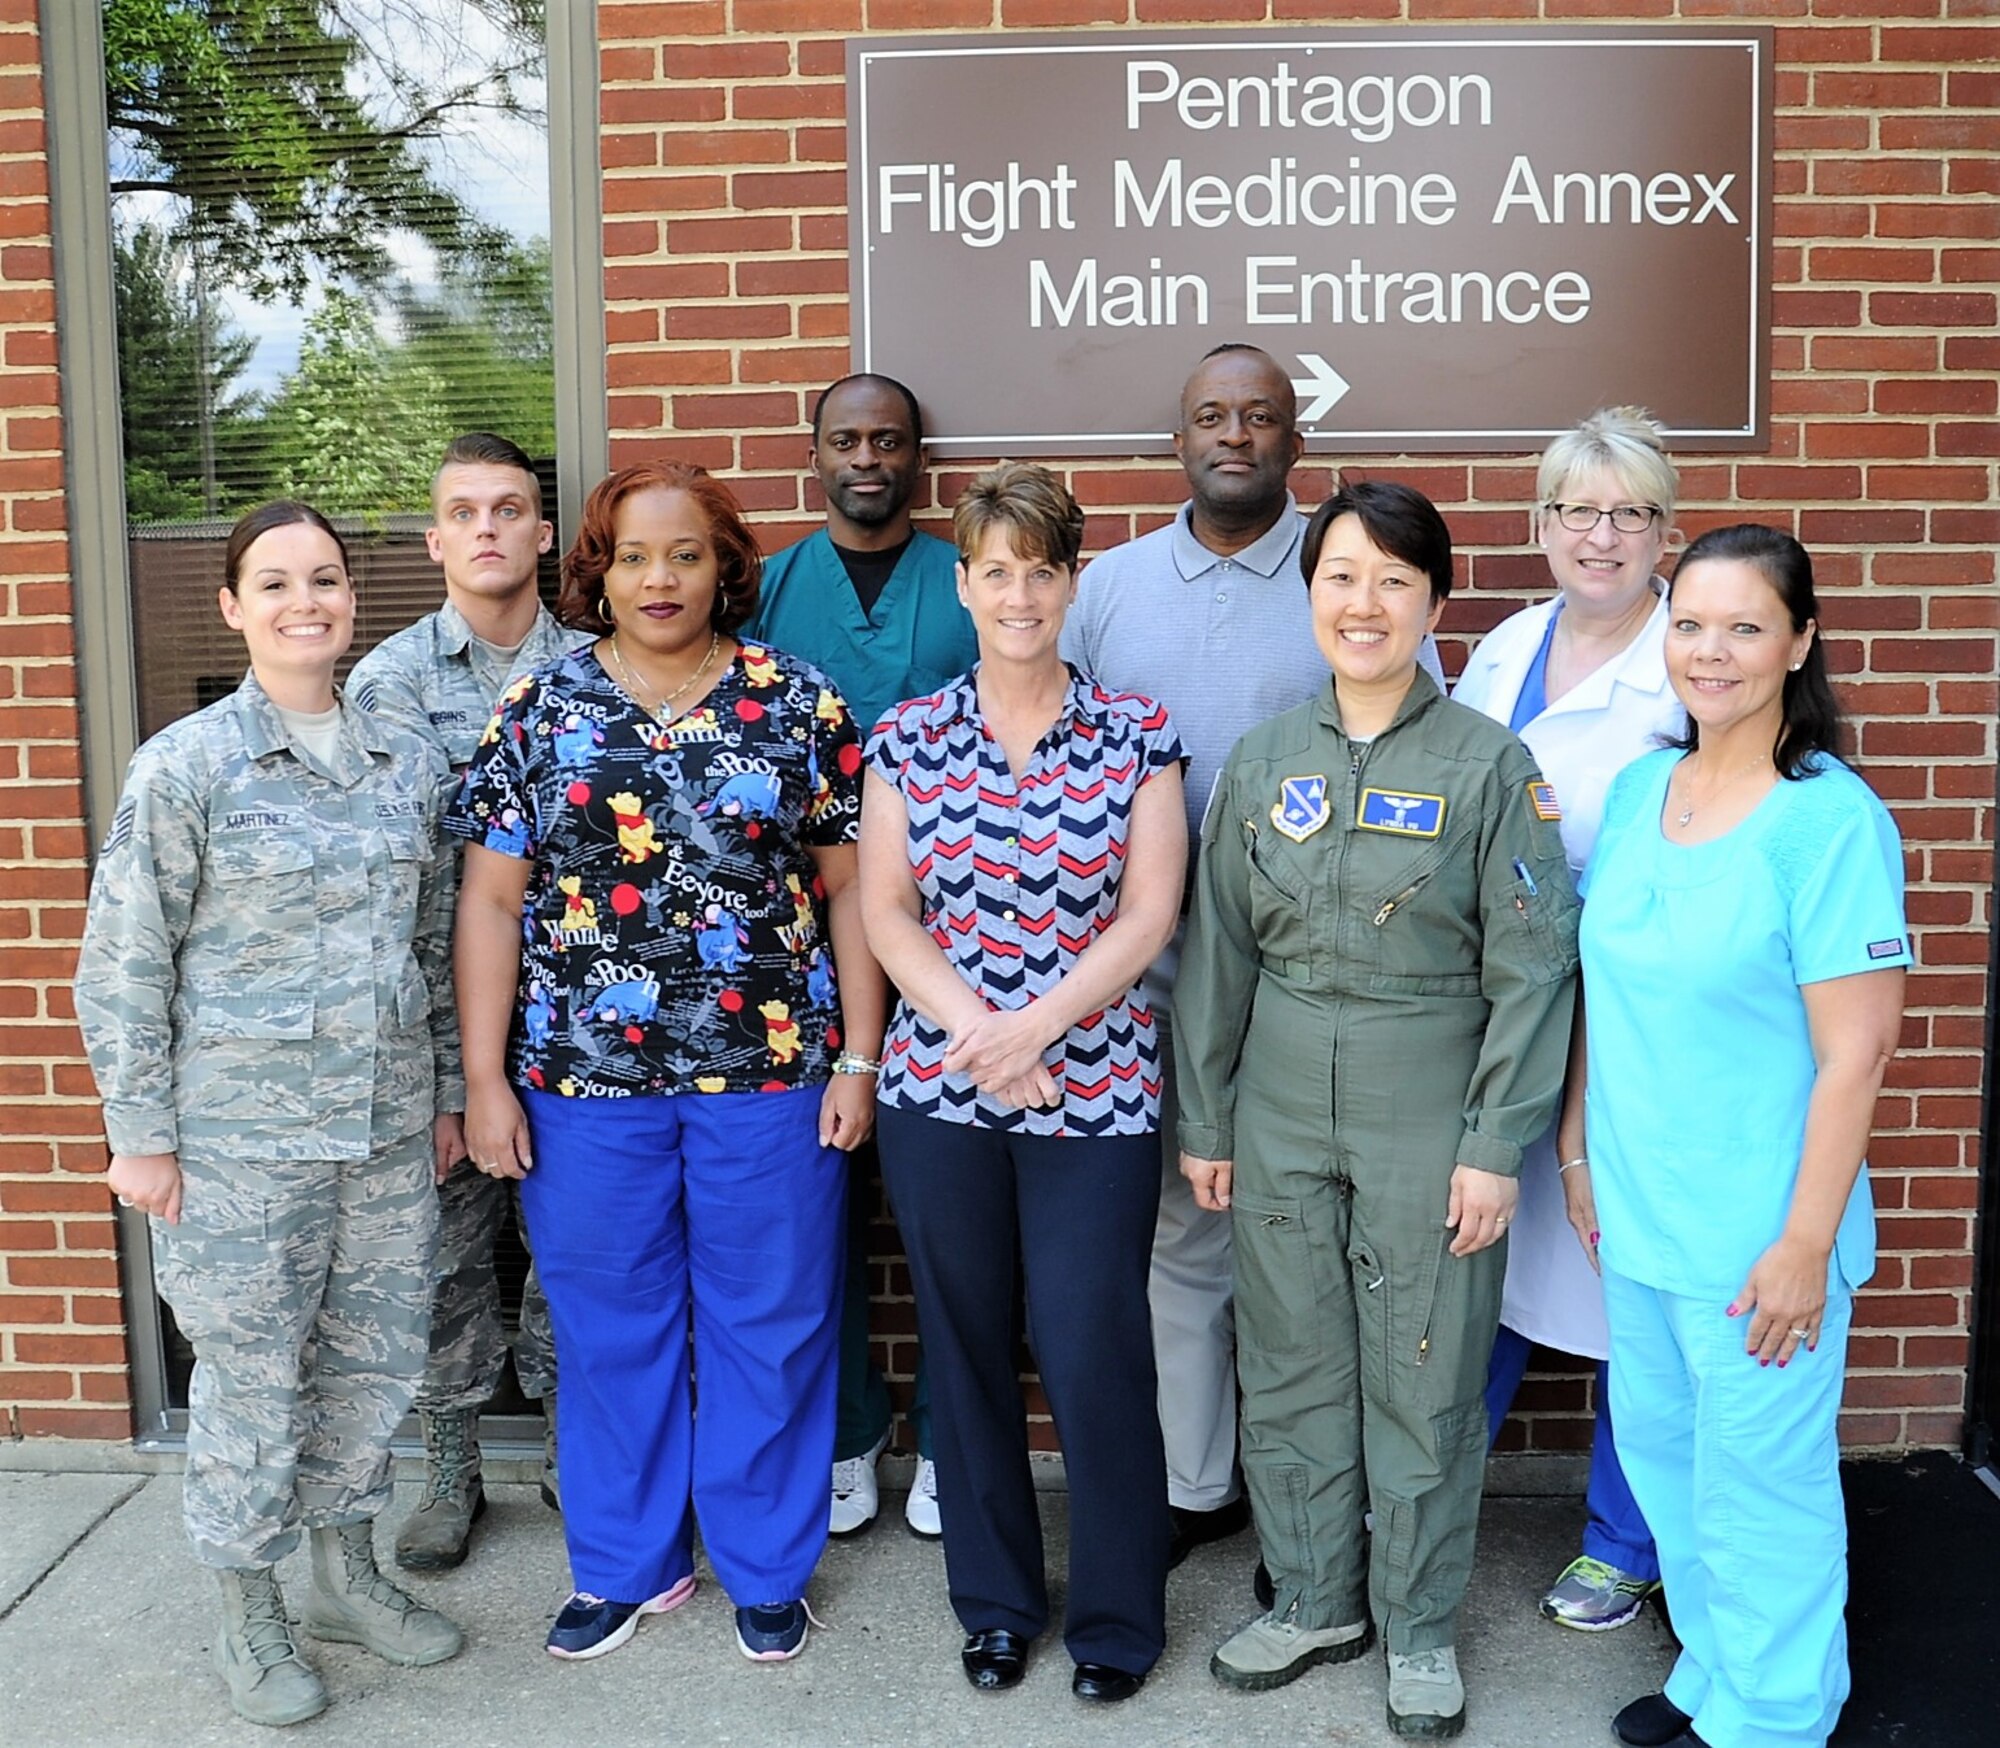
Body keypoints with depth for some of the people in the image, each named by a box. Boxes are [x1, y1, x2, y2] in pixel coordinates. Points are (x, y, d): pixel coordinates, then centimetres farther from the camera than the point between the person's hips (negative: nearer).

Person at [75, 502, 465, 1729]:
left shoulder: (409, 764, 5)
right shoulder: (184, 767, -9)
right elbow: (122, 966, -7)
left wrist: (449, 1093, 12)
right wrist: (141, 1135, -7)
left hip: (389, 1125, 4)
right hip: (242, 1135, -4)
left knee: (376, 1357, 14)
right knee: (252, 1375, 8)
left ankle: (348, 1573, 35)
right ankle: (250, 1618, 28)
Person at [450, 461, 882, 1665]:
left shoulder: (798, 703, 0)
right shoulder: (540, 708, 2)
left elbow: (850, 890, 1)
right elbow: (492, 901, 2)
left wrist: (859, 1060, -3)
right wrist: (487, 1079, -2)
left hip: (771, 1071, -1)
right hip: (585, 1079, 1)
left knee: (771, 1324, 10)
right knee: (611, 1327, 14)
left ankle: (767, 1567, 30)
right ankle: (627, 1564, 34)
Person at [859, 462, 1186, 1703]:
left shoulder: (1136, 735, -1)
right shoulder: (909, 739, 4)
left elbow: (1148, 913, -6)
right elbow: (886, 911, 1)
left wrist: (1035, 1026, -16)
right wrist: (971, 1026, -13)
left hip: (1095, 1092, -2)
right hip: (939, 1092, 2)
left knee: (1095, 1356, 1)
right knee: (967, 1351, 12)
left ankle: (1118, 1619, 23)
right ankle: (996, 1601, 32)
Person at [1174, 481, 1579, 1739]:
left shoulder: (1490, 765, -7)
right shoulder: (1264, 763, 5)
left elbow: (1532, 968, -8)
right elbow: (1219, 952, 8)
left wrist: (1497, 1144, -11)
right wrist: (1205, 1120, 8)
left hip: (1429, 1118, -3)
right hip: (1282, 1113, 4)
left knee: (1422, 1381, 8)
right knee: (1290, 1367, 13)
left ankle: (1420, 1624, 28)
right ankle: (1316, 1600, 33)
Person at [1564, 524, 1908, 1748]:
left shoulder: (1833, 819, -16)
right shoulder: (1637, 791, 3)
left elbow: (1855, 1053, -16)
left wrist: (1805, 1247, -16)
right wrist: (1582, 1149, 12)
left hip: (1756, 1235, -6)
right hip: (1639, 1215, 6)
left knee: (1758, 1489, 9)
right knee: (1662, 1453, 20)